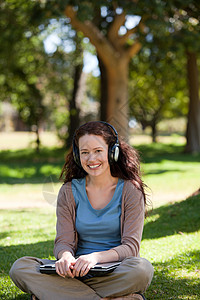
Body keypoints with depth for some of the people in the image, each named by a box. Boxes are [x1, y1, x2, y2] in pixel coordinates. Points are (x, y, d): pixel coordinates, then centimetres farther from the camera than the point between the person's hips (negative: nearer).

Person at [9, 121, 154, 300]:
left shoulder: (130, 191, -1)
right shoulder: (69, 192, 6)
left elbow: (131, 246, -8)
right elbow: (64, 241, 0)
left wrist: (96, 257, -28)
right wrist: (66, 257, -26)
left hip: (116, 273, -2)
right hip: (79, 271, 3)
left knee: (142, 268, -37)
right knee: (20, 268, -24)